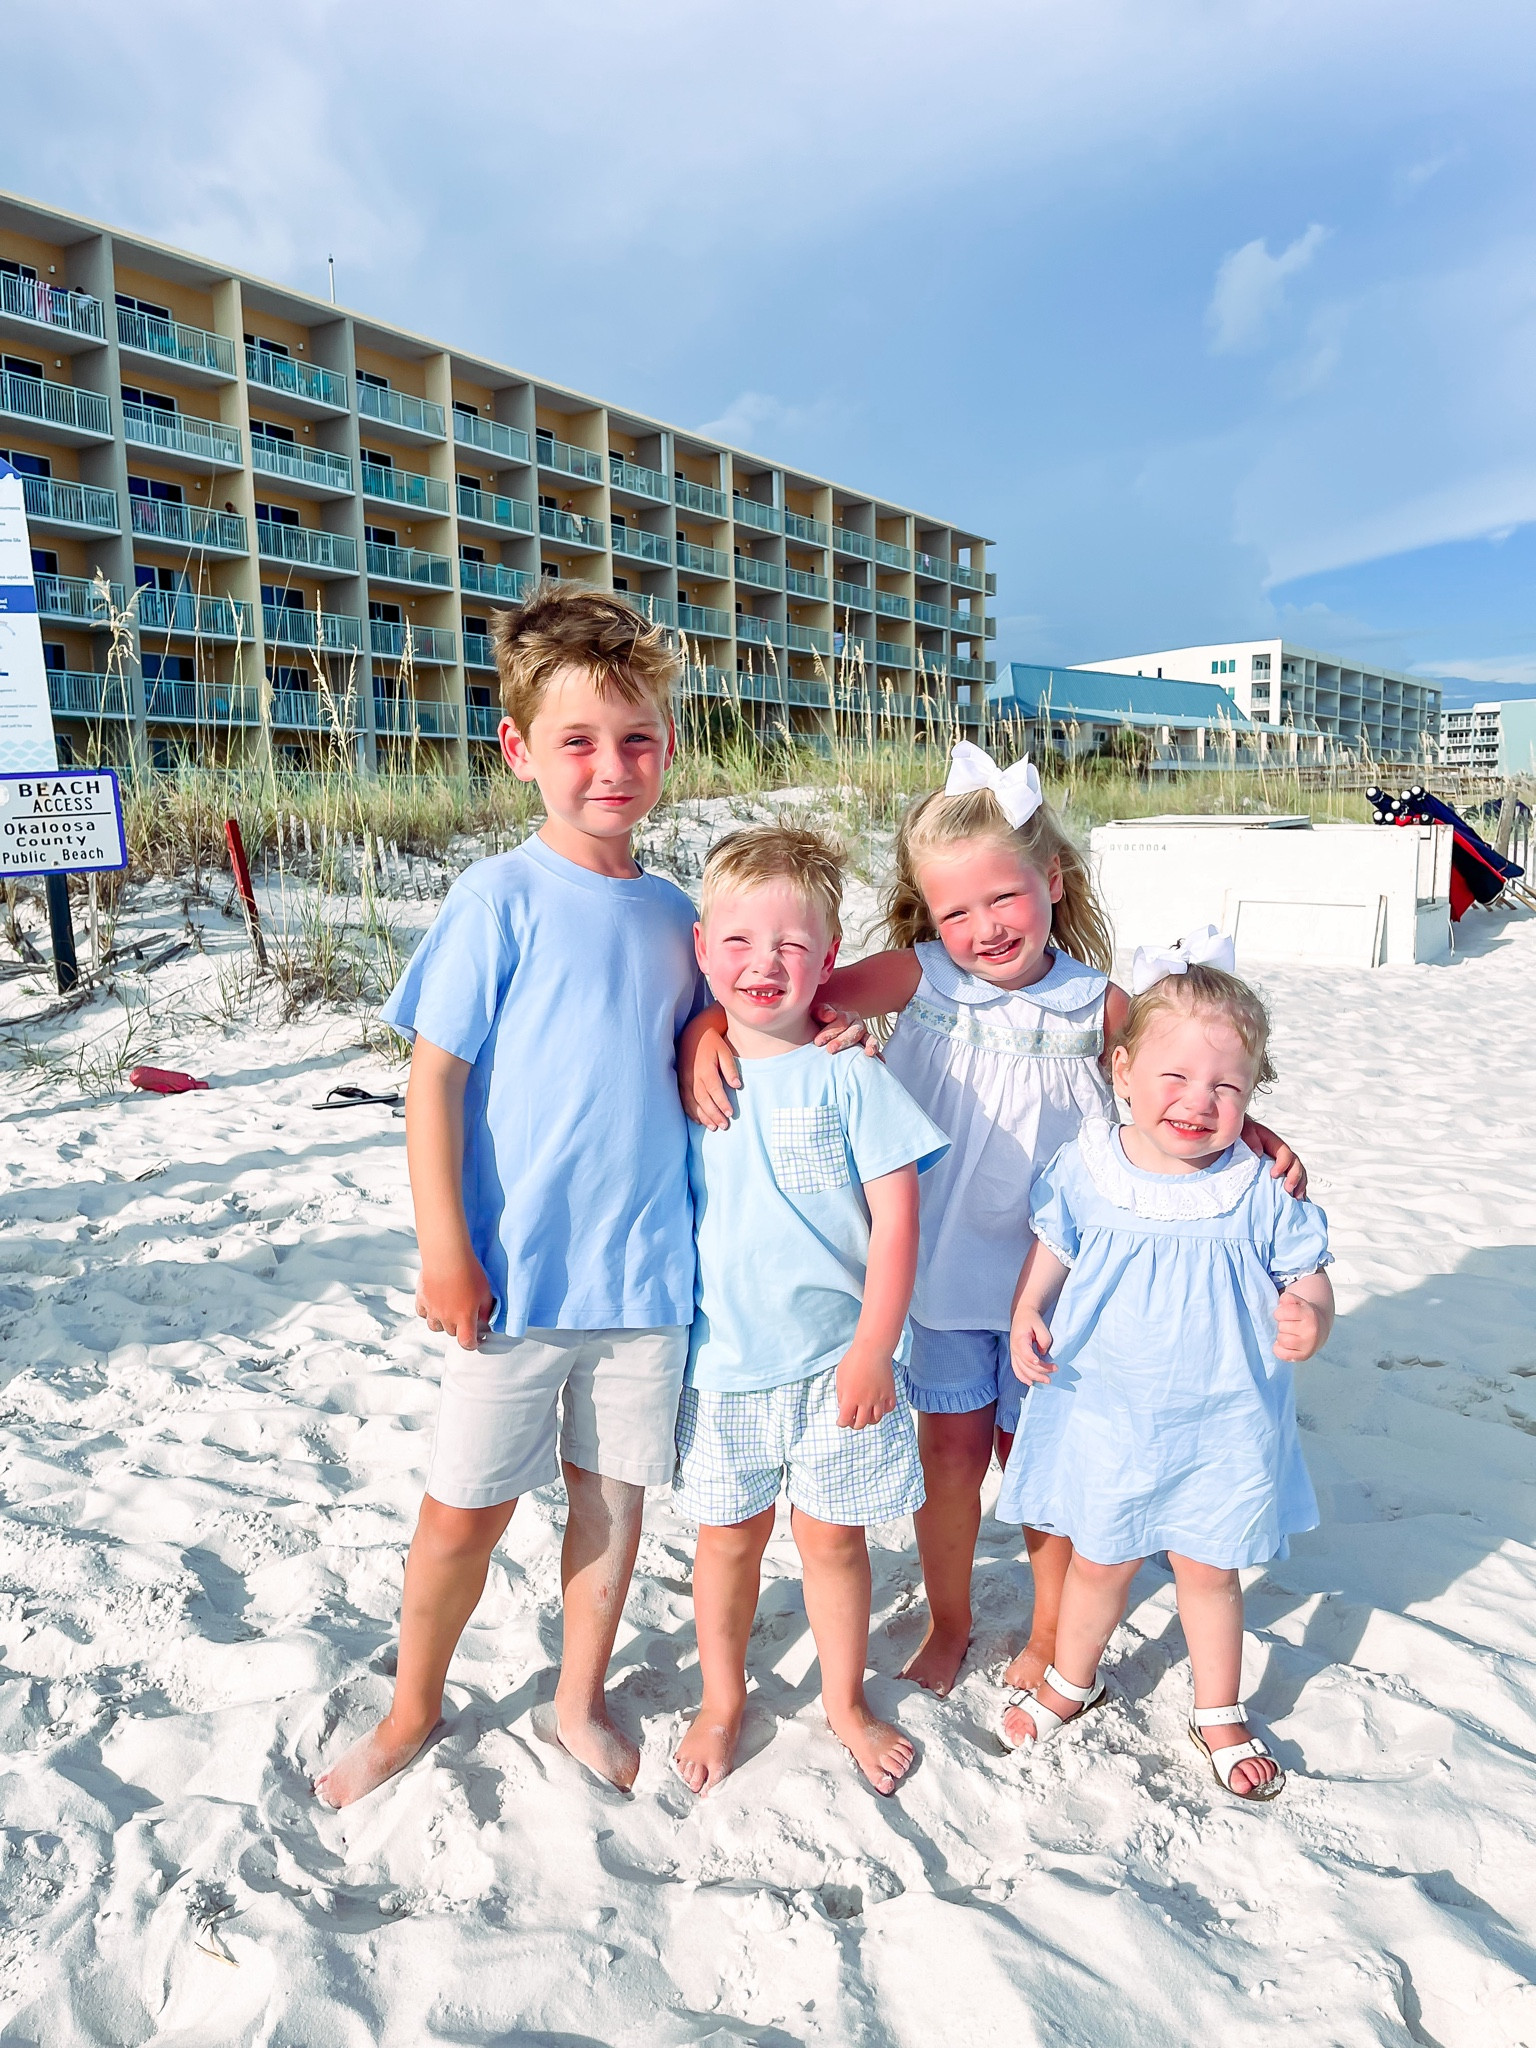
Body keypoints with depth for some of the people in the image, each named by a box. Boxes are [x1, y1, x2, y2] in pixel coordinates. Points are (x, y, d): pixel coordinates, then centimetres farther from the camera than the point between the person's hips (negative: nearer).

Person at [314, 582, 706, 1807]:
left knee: (612, 1491, 16)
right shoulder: (503, 900, -9)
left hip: (650, 1267, 4)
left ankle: (581, 1698, 40)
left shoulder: (673, 913, 5)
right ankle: (413, 1710, 36)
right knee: (465, 1508, 9)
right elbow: (433, 1076, -10)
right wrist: (445, 1248, -13)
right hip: (517, 1272, -4)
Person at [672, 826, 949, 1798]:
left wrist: (873, 1349, -11)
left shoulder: (847, 1073, -10)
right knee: (728, 1536, 16)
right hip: (721, 1359, 2)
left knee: (833, 1534, 13)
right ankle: (722, 1701, 40)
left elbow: (896, 1215, -10)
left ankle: (847, 1701, 38)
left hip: (836, 1358, -2)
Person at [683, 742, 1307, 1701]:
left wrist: (1254, 1138, -13)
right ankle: (948, 1625, 37)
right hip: (946, 1270, 0)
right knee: (950, 1451, 11)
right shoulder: (921, 976, -9)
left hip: (1052, 1273, 0)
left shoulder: (1097, 1004, -6)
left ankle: (1051, 1633, 39)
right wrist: (708, 1022, -34)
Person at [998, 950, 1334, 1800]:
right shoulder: (1083, 1171, -12)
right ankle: (1071, 1680, 48)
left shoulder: (1261, 1193, -14)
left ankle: (1219, 1712, 45)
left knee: (1208, 1568, 19)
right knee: (1097, 1562, 19)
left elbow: (1308, 1284, -6)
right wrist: (1027, 1317, -12)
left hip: (1222, 1427, 0)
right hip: (1104, 1418, 1)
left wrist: (1308, 1318, -28)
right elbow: (1049, 1254, 3)